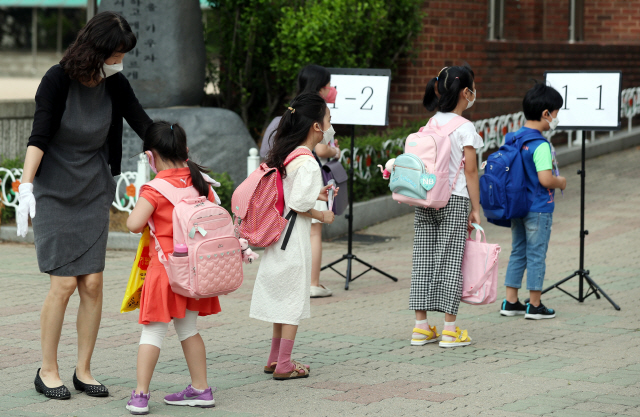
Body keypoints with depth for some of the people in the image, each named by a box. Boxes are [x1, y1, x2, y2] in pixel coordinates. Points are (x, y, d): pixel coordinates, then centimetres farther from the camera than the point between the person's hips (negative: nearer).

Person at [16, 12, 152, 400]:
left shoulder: (115, 83, -4)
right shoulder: (57, 80, -17)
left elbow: (145, 126, -2)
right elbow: (39, 137, -23)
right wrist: (26, 186, -34)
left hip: (94, 192, 4)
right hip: (54, 193, -4)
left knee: (93, 283, -2)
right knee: (64, 283, -9)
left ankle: (84, 371, 10)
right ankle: (48, 370, 5)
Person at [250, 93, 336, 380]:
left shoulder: (283, 154, 8)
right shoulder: (307, 163, -19)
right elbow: (298, 204, -23)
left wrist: (315, 194, 17)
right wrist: (322, 215, -8)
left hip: (278, 233, 9)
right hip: (294, 238, -9)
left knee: (282, 296, 17)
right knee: (294, 297, 0)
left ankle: (275, 358, 25)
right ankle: (284, 364, 5)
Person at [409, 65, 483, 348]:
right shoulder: (464, 128, -10)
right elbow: (470, 171, -10)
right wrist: (475, 208, -5)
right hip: (454, 200, -5)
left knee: (424, 259, 7)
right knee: (450, 261, -1)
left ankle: (421, 327, 10)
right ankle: (450, 329, 1)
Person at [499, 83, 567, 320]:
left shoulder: (515, 138, 4)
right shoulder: (540, 145, -21)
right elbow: (545, 179, -29)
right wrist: (560, 182, -8)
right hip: (538, 209, -8)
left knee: (517, 253, 14)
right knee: (536, 256, 2)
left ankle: (511, 302, 18)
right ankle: (535, 306, 9)